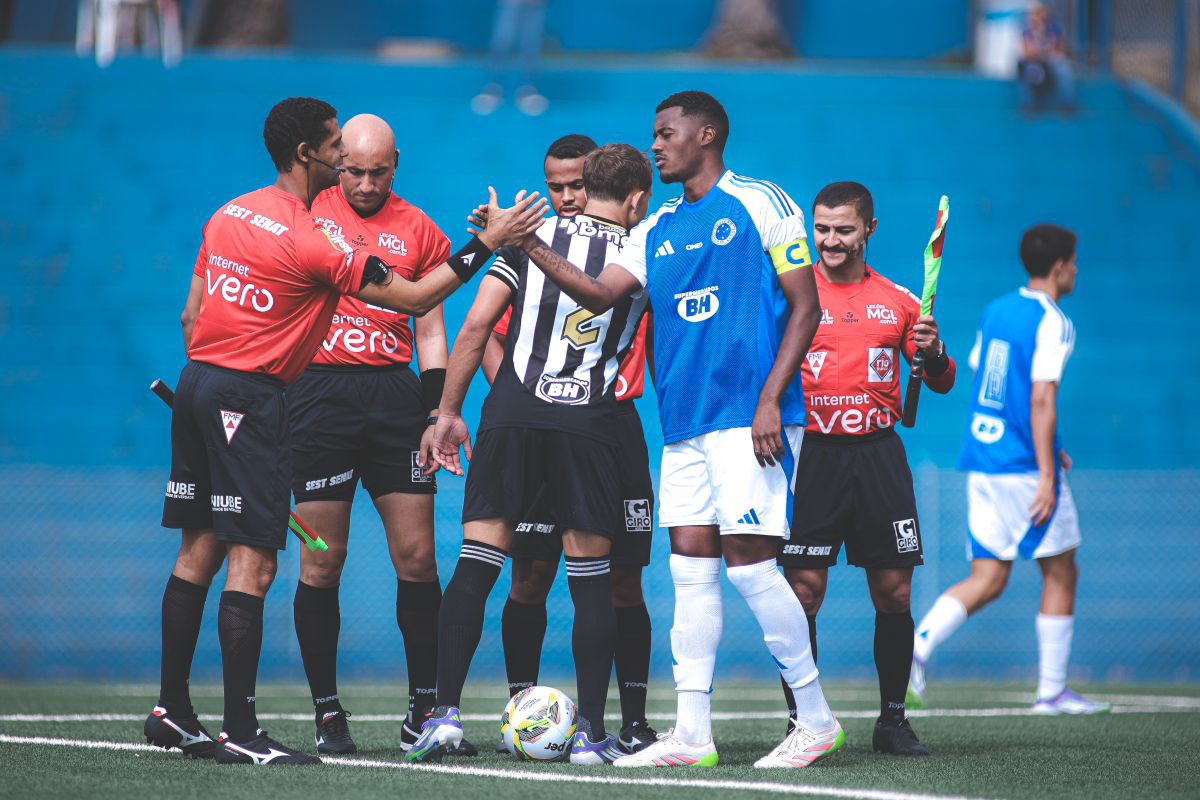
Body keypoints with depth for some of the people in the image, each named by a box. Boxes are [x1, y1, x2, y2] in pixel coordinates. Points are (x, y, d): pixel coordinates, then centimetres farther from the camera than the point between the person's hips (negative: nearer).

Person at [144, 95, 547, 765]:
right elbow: (412, 300, -11)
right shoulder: (310, 240, -15)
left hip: (198, 382, 9)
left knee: (198, 552, 13)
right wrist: (488, 243, -7)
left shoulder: (230, 214, 10)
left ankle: (172, 711, 18)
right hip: (251, 398, -9)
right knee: (252, 562, -7)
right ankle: (240, 733, -9)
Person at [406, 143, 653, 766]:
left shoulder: (534, 237, 7)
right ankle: (590, 731, 4)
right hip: (589, 423, -1)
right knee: (591, 577, 6)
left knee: (476, 564, 2)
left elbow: (476, 325, 2)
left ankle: (444, 713, -6)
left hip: (511, 412, 1)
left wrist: (448, 410, 7)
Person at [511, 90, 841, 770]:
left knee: (747, 558, -10)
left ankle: (816, 719, 1)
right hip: (685, 425, 7)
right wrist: (530, 245, -5)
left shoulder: (761, 203, -2)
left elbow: (805, 306, -5)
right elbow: (599, 293, 7)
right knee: (691, 565, 3)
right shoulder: (657, 230, 17)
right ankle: (692, 734, 3)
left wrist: (770, 398, -14)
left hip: (749, 416, -7)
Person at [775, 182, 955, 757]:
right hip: (812, 452, -2)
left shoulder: (898, 301, 11)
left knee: (894, 594, 1)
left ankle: (892, 720, 12)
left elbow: (941, 383, 13)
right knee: (802, 591, -8)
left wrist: (933, 354, -8)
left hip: (878, 455, 2)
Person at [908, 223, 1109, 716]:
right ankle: (1051, 690, 8)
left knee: (988, 580, 7)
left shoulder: (994, 311, 13)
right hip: (1025, 467, -7)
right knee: (1061, 573, 7)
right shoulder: (1052, 323, -12)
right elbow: (1041, 400, -20)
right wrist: (1046, 474, -20)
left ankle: (918, 644, -15)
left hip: (981, 457, 7)